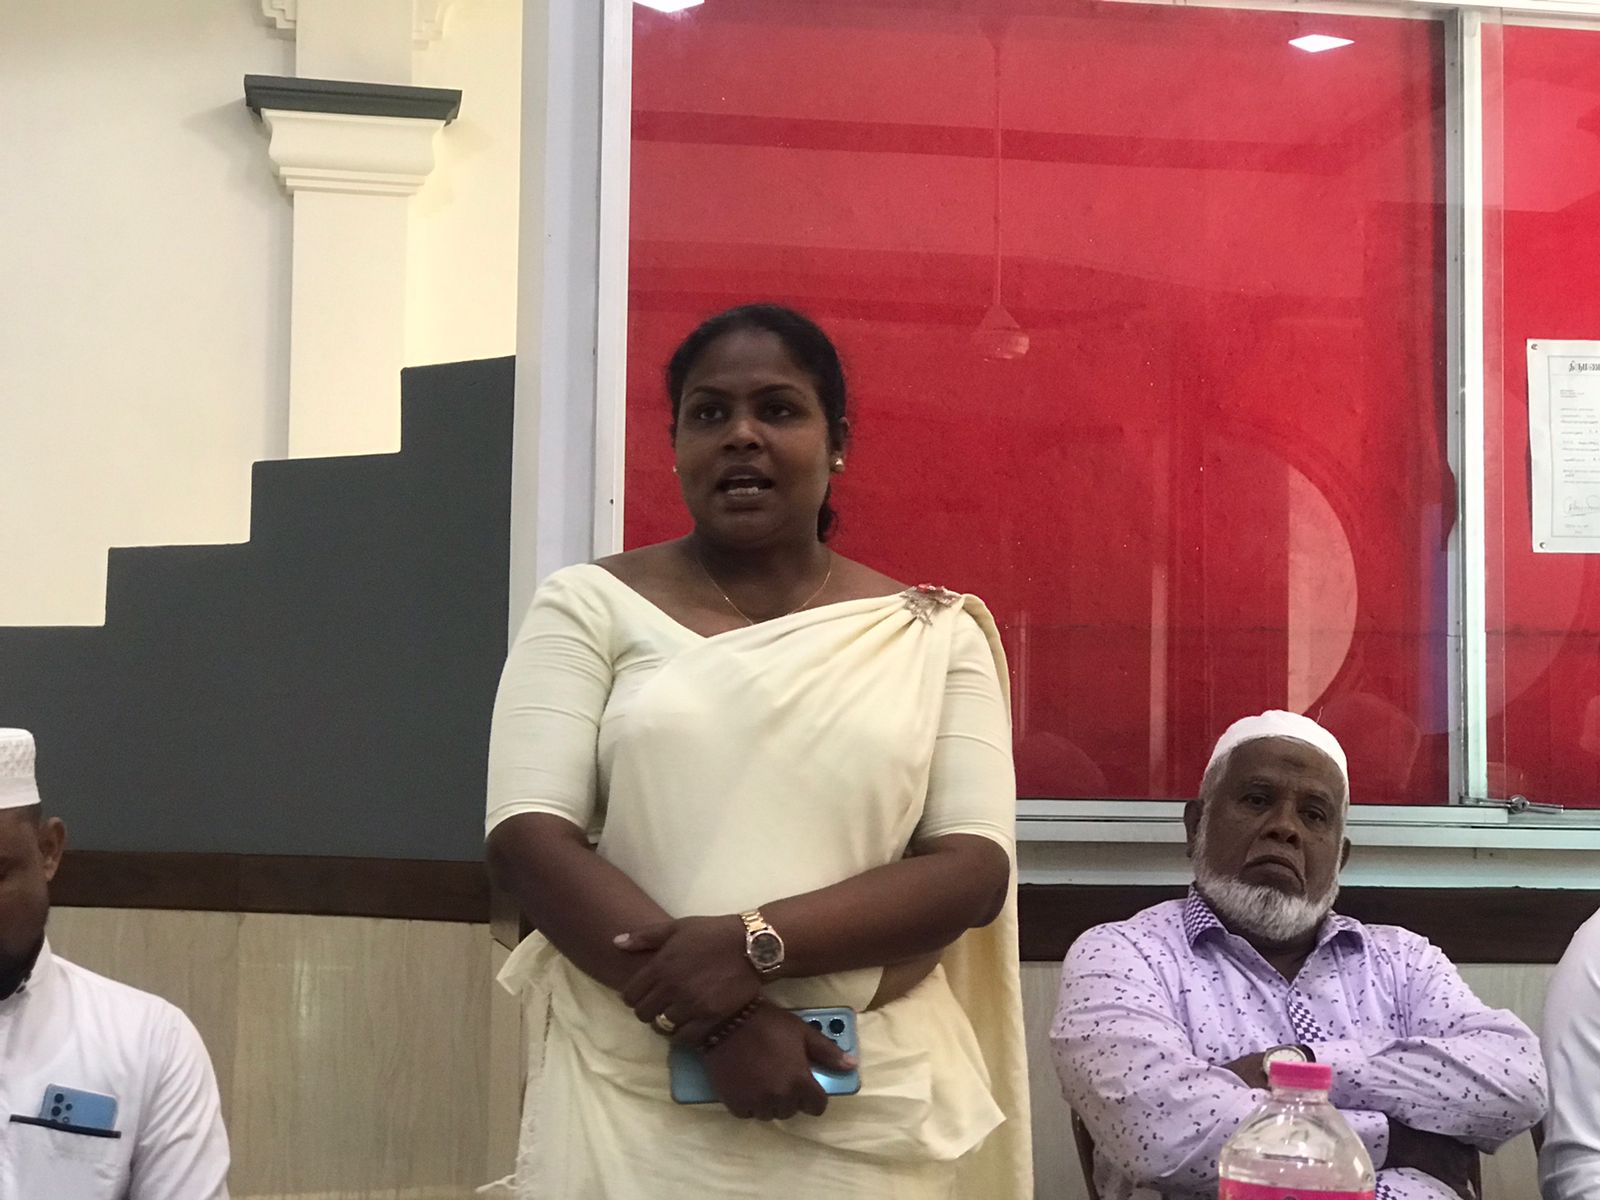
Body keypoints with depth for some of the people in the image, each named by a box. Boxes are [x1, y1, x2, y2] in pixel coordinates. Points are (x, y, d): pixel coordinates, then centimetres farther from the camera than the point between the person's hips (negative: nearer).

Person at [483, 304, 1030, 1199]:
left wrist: (756, 945, -17)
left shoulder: (933, 635, 4)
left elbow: (973, 870, -4)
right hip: (630, 1108, -1)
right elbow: (529, 837, -8)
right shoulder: (593, 606, 2)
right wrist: (717, 1020, -17)